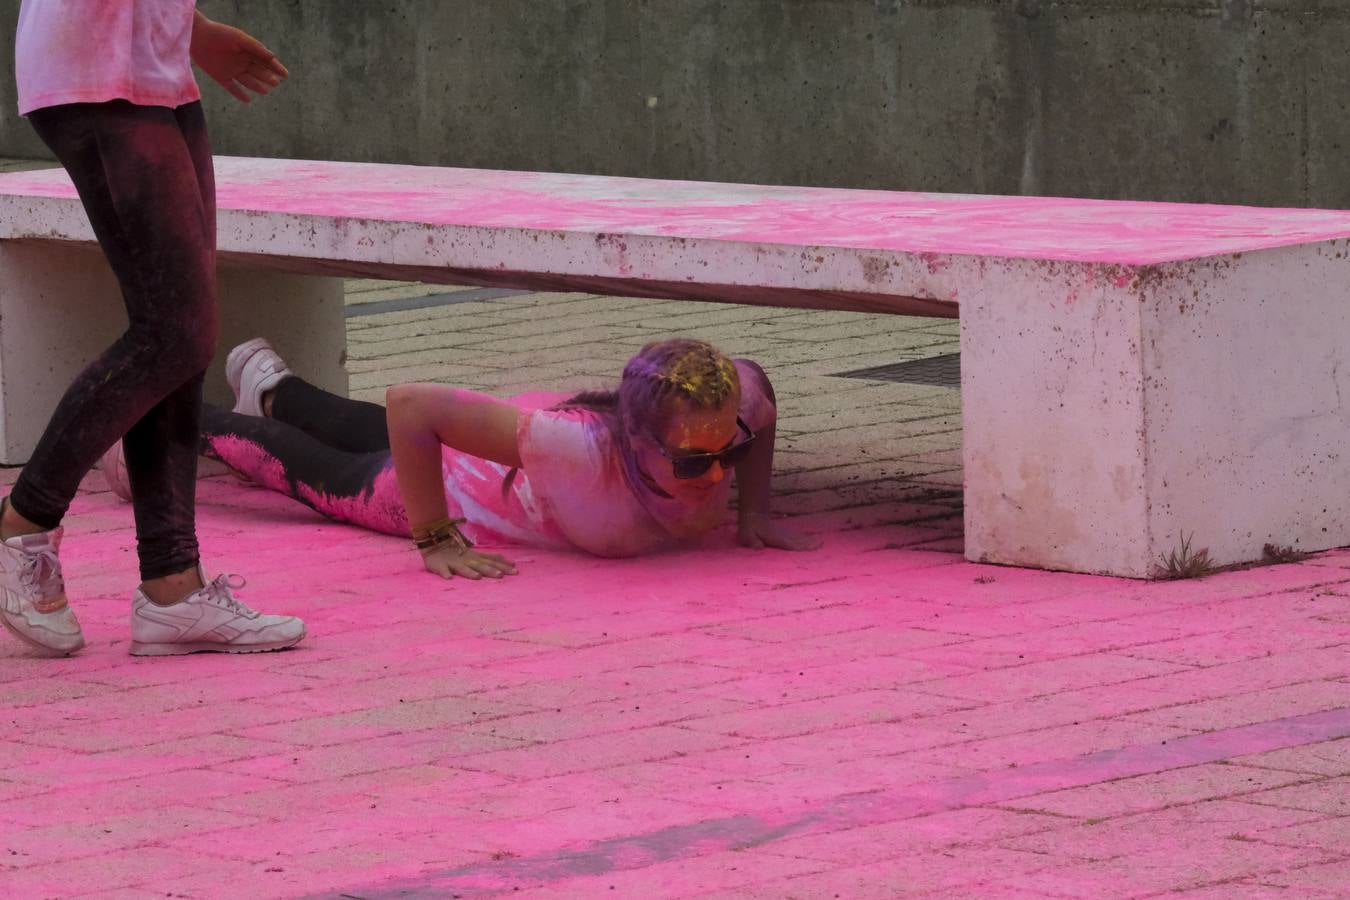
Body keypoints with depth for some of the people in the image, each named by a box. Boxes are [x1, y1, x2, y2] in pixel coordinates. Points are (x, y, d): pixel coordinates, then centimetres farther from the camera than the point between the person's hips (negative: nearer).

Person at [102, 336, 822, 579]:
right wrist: (436, 544, -41)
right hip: (473, 481, -6)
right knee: (318, 471, 25)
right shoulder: (585, 450, -52)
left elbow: (751, 379, -10)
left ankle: (272, 387, 67)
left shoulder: (722, 422, -38)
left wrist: (753, 512, -15)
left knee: (365, 435, 37)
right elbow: (410, 403, -47)